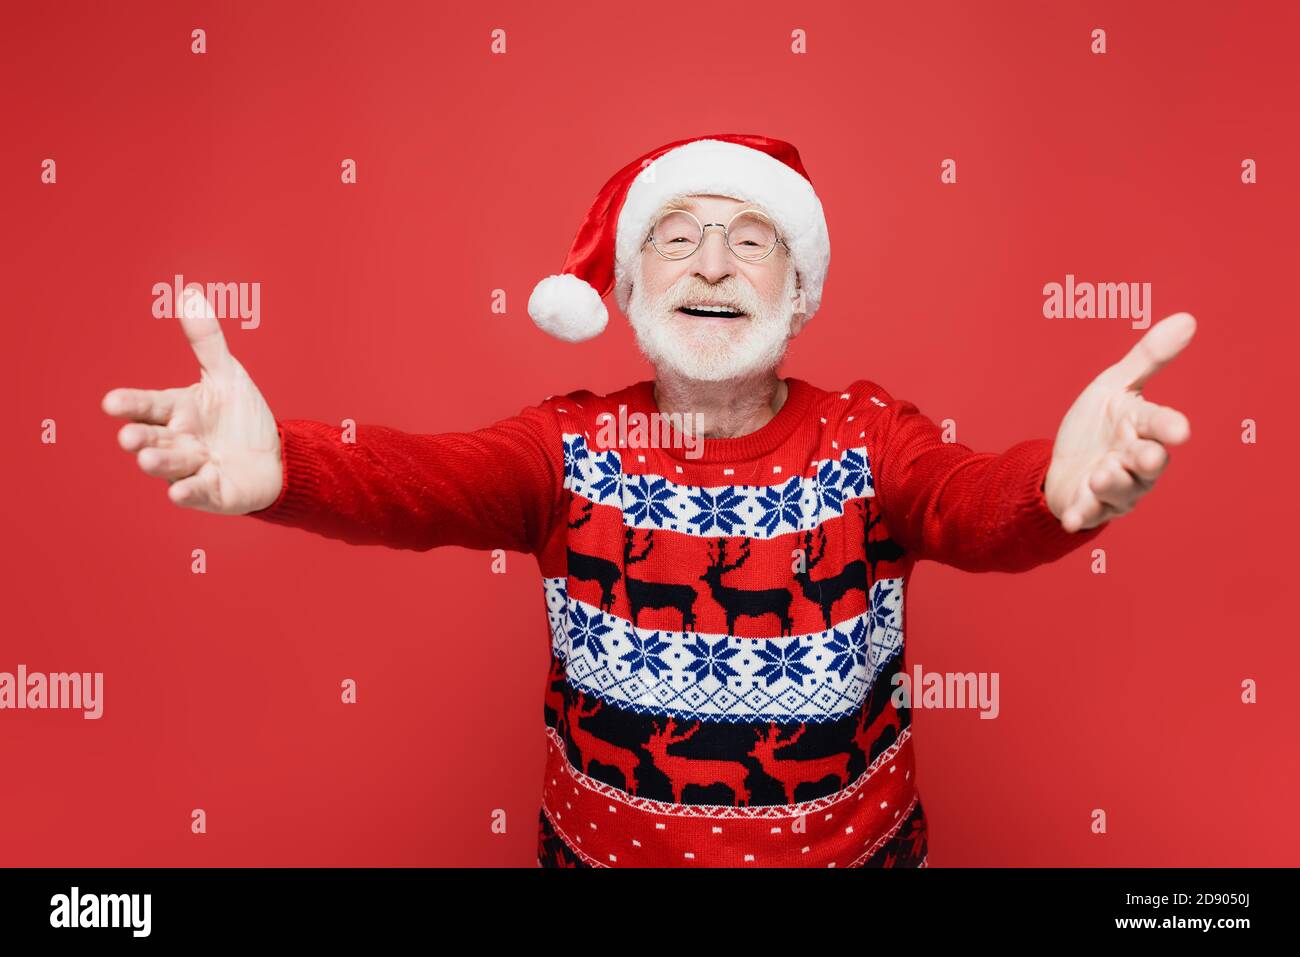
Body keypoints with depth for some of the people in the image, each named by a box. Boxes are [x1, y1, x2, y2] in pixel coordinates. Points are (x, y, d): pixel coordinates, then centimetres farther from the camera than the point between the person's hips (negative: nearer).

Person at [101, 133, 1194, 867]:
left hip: (853, 844, 0)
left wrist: (1060, 482, -54)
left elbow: (977, 503, -30)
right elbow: (419, 481, -26)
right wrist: (276, 465, -48)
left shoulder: (868, 438, -12)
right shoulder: (570, 447, -11)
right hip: (600, 846, 1)